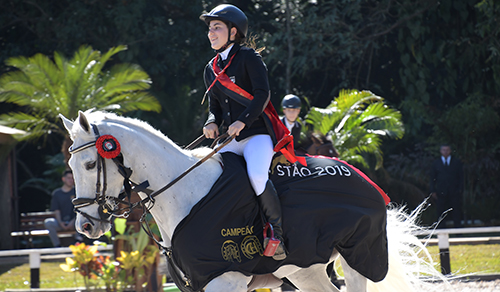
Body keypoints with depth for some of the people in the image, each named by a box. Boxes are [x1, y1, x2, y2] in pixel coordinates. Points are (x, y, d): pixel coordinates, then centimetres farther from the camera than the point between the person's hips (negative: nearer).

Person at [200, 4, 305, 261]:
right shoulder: (211, 70, 19)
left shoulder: (248, 57, -1)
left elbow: (262, 94, -10)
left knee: (256, 175, -32)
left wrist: (243, 121, -22)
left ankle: (277, 233, -22)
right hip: (230, 140, 7)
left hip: (257, 133, -7)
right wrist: (212, 123, -4)